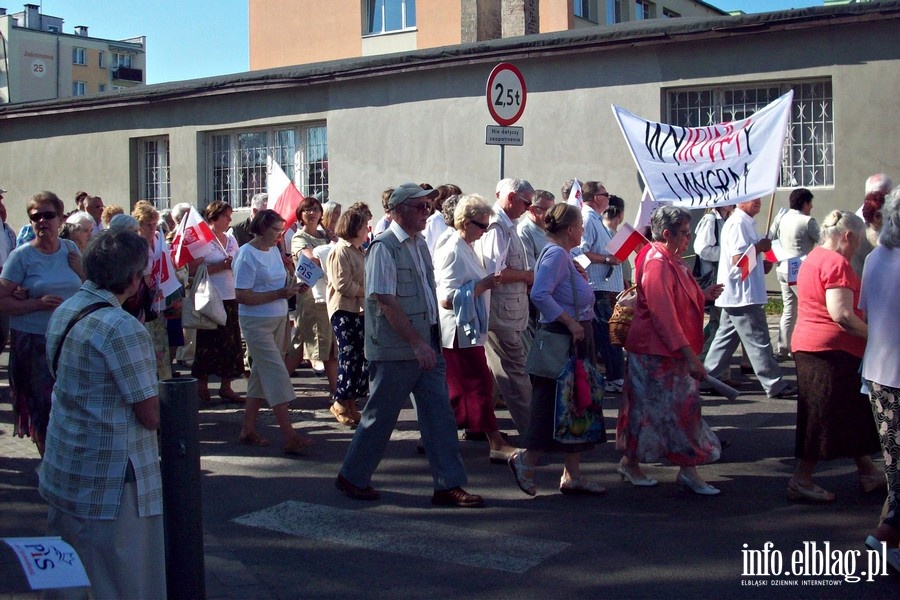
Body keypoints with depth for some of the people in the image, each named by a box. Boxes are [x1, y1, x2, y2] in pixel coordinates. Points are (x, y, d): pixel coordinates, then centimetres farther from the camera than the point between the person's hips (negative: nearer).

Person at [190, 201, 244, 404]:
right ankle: (202, 387, 11)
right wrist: (221, 266, -17)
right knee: (208, 343, -1)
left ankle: (226, 386, 14)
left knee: (231, 342, 6)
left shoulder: (231, 239, 14)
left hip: (231, 298, 6)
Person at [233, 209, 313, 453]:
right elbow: (242, 296, -20)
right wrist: (279, 294, -24)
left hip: (278, 319, 8)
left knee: (261, 373, 12)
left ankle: (247, 430, 21)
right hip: (256, 322, -8)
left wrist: (293, 286, -1)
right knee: (277, 375, -11)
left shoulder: (274, 251, 10)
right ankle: (290, 438, -10)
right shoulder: (247, 255, -15)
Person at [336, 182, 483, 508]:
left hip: (426, 347, 8)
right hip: (395, 350, -8)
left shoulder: (420, 244, 12)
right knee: (380, 416, 4)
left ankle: (448, 485, 10)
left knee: (439, 414, 5)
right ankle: (352, 477, 21)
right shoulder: (384, 247, -13)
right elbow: (385, 301, -19)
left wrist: (432, 341, 16)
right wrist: (417, 343, -22)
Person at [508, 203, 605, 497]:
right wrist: (570, 322, -26)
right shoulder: (556, 254, -16)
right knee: (557, 407, -4)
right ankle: (526, 460, 12)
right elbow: (540, 295, -29)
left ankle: (573, 475, 17)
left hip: (576, 339, 11)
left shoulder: (563, 254, 15)